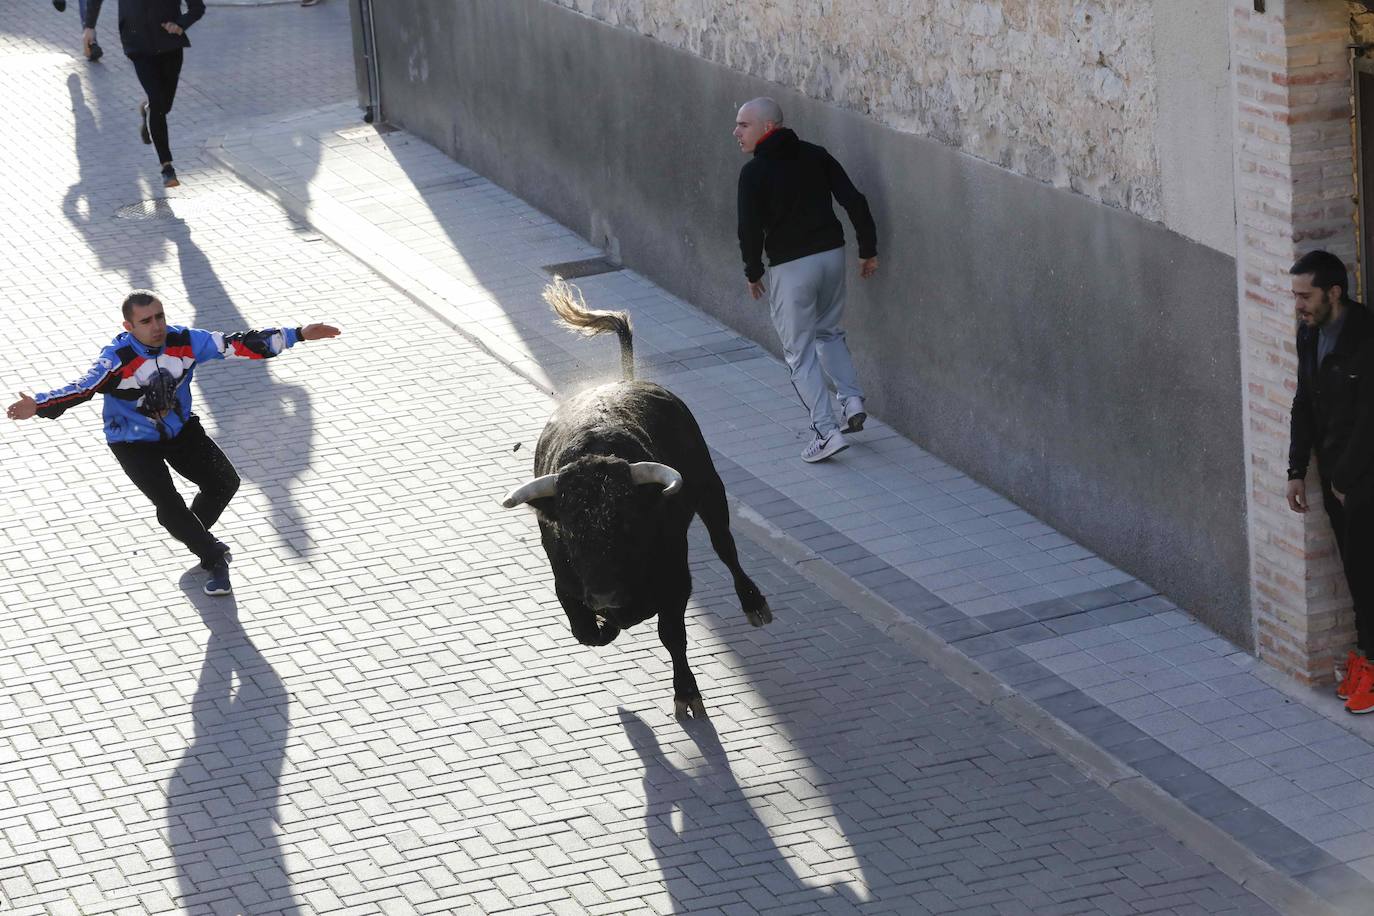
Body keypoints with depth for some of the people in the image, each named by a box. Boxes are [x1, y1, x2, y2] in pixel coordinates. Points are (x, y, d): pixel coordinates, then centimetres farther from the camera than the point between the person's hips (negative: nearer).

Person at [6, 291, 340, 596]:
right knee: (168, 504, -17)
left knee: (225, 482, -6)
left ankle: (192, 530, 24)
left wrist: (298, 335, -18)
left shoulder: (185, 341, -18)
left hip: (180, 429, 4)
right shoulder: (118, 359, -29)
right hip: (134, 443, -4)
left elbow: (237, 345, -15)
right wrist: (39, 406, -60)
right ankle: (215, 560, 3)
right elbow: (84, 388, -41)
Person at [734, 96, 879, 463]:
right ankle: (852, 400, 14)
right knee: (829, 331, 27)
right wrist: (868, 249, 9)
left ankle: (827, 431, -3)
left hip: (791, 266, -5)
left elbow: (750, 229, -13)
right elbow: (854, 201, 1)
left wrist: (753, 272, 3)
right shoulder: (815, 155, 5)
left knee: (800, 351, 4)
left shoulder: (754, 172, -10)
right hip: (832, 254, 5)